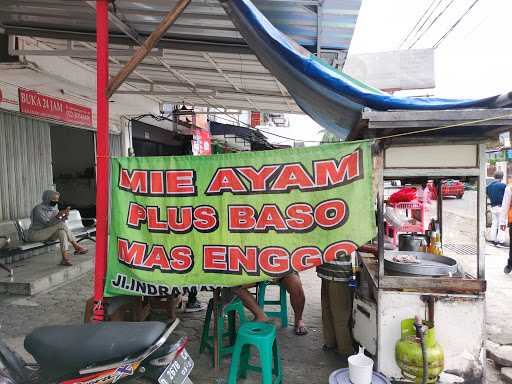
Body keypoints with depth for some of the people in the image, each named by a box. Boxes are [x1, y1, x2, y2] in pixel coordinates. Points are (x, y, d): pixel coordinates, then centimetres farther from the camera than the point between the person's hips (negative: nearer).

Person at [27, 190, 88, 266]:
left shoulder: (54, 208, 7)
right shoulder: (38, 209, -14)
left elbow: (61, 222, -1)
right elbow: (47, 223, -24)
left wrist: (64, 217, -22)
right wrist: (58, 216, -38)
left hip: (48, 234, 7)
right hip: (35, 234, -7)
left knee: (61, 230, -26)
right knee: (61, 225, -26)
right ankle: (77, 247, -22)